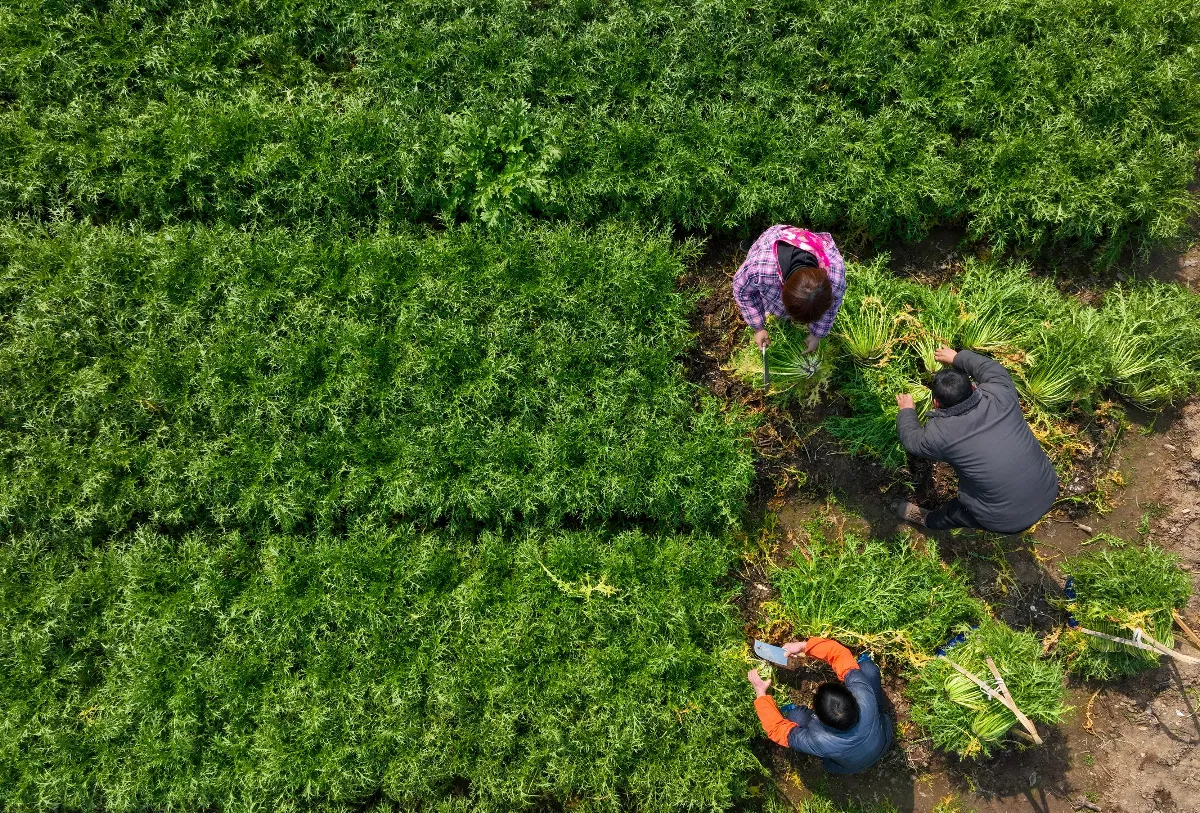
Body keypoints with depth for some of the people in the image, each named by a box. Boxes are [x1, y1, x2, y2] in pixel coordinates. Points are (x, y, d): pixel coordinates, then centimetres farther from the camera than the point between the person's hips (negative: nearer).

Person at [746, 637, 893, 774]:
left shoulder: (821, 741, -46)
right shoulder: (865, 698, -43)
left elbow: (777, 730, -27)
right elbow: (841, 654, -31)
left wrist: (760, 692, -21)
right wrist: (804, 645, -30)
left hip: (849, 768, -2)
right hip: (884, 743, 2)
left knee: (795, 716, -10)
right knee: (867, 666, -4)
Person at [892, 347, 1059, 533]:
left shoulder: (939, 433, -20)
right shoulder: (1001, 394, -13)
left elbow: (912, 439, 3)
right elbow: (993, 369, 10)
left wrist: (906, 411, 22)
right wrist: (958, 358, 24)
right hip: (1049, 491, 4)